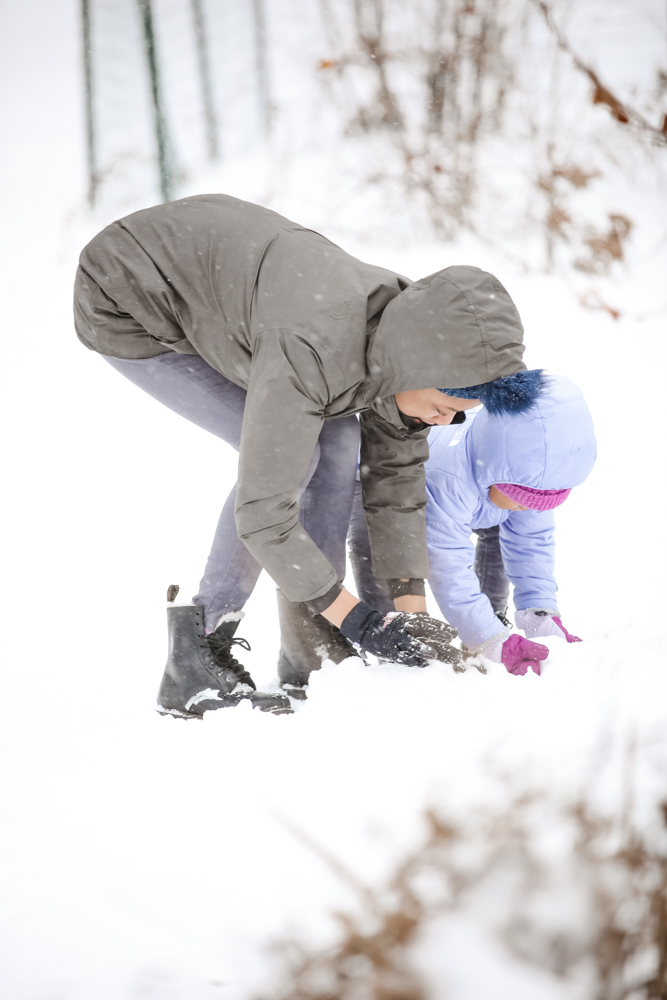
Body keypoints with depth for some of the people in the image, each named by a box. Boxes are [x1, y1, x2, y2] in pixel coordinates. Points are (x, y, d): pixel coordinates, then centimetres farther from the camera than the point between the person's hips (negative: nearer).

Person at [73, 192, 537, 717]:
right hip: (127, 305, -8)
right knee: (291, 454, -19)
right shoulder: (309, 355, -40)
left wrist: (411, 609, -5)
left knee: (335, 435, -3)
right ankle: (195, 664, -12)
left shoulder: (407, 327, -15)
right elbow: (263, 513, -34)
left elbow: (397, 473, -2)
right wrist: (357, 621, -27)